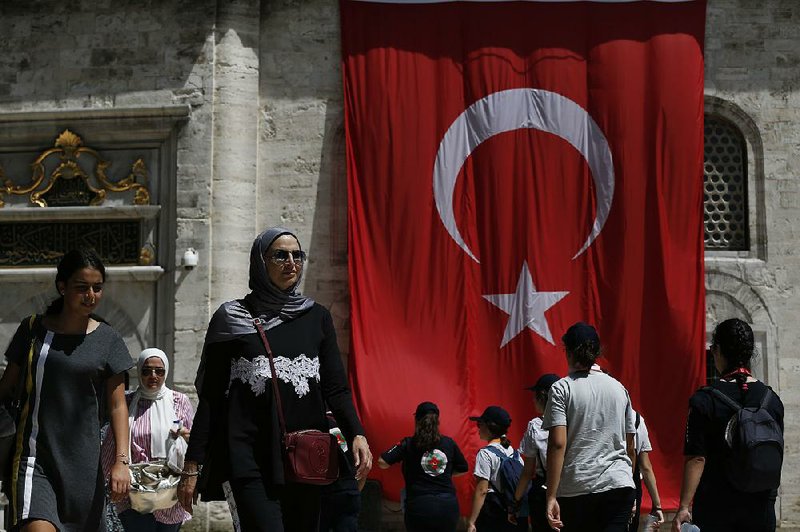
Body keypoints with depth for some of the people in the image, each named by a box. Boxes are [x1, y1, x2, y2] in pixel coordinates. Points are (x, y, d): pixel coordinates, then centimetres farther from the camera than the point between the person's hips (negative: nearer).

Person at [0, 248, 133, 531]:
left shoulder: (108, 340, 4)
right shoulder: (33, 330, 5)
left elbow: (117, 406, 4)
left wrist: (121, 460, -6)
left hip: (83, 464, 1)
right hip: (35, 460, -1)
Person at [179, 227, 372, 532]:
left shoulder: (317, 318, 12)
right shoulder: (231, 319, 5)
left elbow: (335, 387, 7)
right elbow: (210, 396, 3)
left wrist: (356, 434, -11)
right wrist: (192, 466, -2)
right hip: (250, 458, -3)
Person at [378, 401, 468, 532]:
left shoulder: (408, 444, -5)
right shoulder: (449, 443, 3)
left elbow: (382, 463, -10)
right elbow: (463, 469, 14)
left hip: (420, 507, -2)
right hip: (448, 506, 2)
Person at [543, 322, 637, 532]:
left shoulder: (562, 389, -1)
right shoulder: (618, 388, 12)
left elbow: (557, 443, -11)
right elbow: (630, 447, 16)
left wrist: (551, 496, -11)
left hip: (576, 490, -2)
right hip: (619, 485, 2)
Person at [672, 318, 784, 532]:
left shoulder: (704, 400, -9)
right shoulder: (772, 399, 4)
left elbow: (696, 458, -13)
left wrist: (684, 507, -12)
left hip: (715, 507, -3)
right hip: (761, 506, 3)